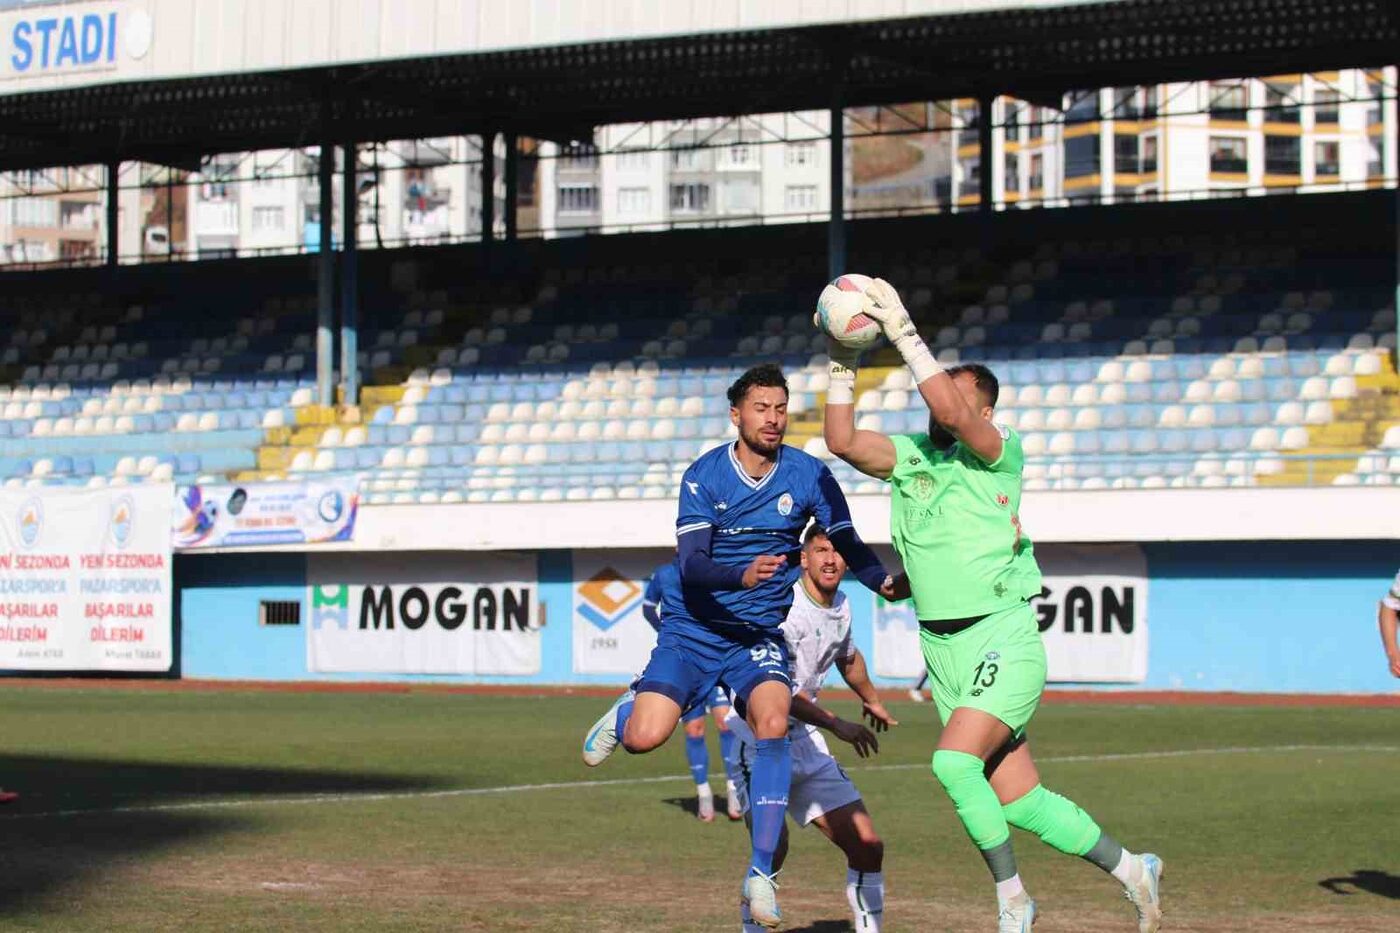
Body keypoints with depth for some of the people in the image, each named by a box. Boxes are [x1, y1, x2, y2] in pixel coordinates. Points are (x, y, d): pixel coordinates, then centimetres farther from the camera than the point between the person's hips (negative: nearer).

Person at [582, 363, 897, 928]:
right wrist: (742, 575, -37)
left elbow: (847, 544, -1)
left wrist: (885, 581, -21)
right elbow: (691, 566, -17)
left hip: (760, 635, 1)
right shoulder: (704, 476, -9)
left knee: (773, 722, -28)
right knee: (643, 739, -17)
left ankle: (761, 873, -21)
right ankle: (625, 713, 25)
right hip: (693, 630, -1)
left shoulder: (808, 475, -3)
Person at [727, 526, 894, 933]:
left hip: (804, 740, 8)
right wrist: (837, 725, -29)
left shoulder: (840, 606, 8)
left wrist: (871, 701, 47)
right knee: (773, 844, -24)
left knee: (867, 846, 4)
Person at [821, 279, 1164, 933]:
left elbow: (949, 410, -24)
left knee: (954, 760, -25)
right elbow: (842, 441, 2)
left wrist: (903, 333, -24)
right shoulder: (908, 457, 10)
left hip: (1003, 639, -6)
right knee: (1020, 803, 6)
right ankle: (1131, 869, 26)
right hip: (941, 650, 6)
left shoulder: (999, 454, -7)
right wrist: (842, 365, -5)